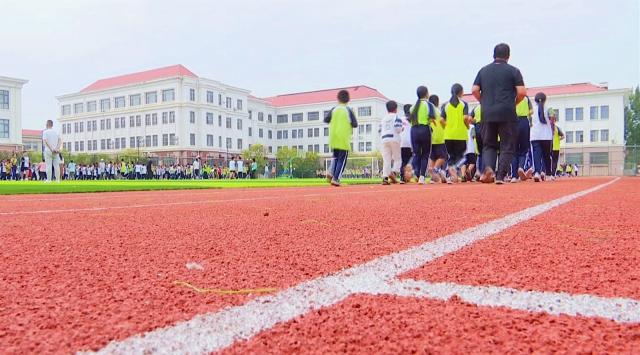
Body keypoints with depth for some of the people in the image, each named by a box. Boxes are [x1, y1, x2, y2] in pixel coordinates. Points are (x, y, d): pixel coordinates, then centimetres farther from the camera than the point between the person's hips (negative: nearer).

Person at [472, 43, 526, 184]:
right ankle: (500, 176, -1)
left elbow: (474, 90, 3)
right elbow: (522, 92, -5)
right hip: (507, 114, -2)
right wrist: (514, 103, 12)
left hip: (487, 114, 3)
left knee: (488, 144, 11)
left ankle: (488, 167, -14)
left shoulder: (483, 70, 10)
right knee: (507, 146, 5)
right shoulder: (513, 71, 2)